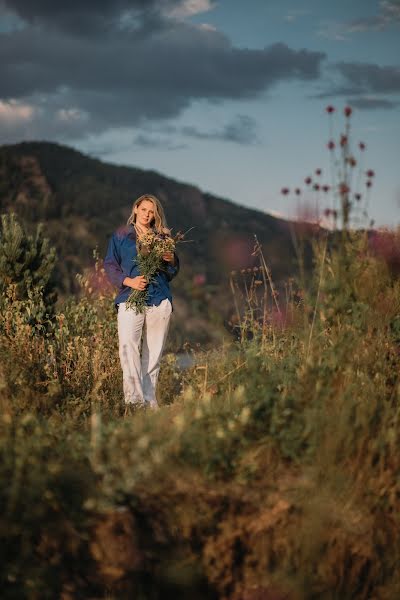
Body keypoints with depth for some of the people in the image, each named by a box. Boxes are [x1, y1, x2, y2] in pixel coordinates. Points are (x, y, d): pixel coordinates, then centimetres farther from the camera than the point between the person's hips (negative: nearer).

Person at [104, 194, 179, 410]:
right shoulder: (120, 236, 11)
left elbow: (171, 274, 19)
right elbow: (110, 265, 5)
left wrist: (171, 261, -4)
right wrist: (128, 281, -11)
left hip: (159, 300, 2)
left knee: (154, 352, 1)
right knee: (128, 345, -20)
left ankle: (149, 400, 7)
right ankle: (134, 398, -27)